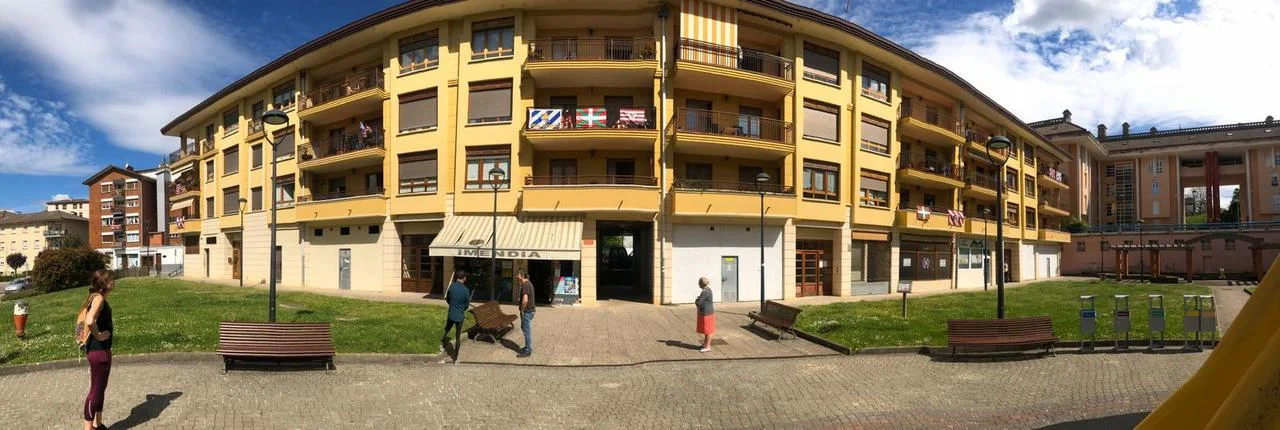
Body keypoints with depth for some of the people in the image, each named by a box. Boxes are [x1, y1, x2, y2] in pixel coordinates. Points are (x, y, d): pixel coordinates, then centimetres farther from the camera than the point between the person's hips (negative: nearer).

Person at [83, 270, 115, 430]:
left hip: (103, 349, 10)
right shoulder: (98, 298, -20)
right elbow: (90, 321, -36)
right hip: (98, 351, -10)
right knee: (96, 390, 0)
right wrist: (98, 336, -21)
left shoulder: (100, 298, 8)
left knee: (101, 388, 18)